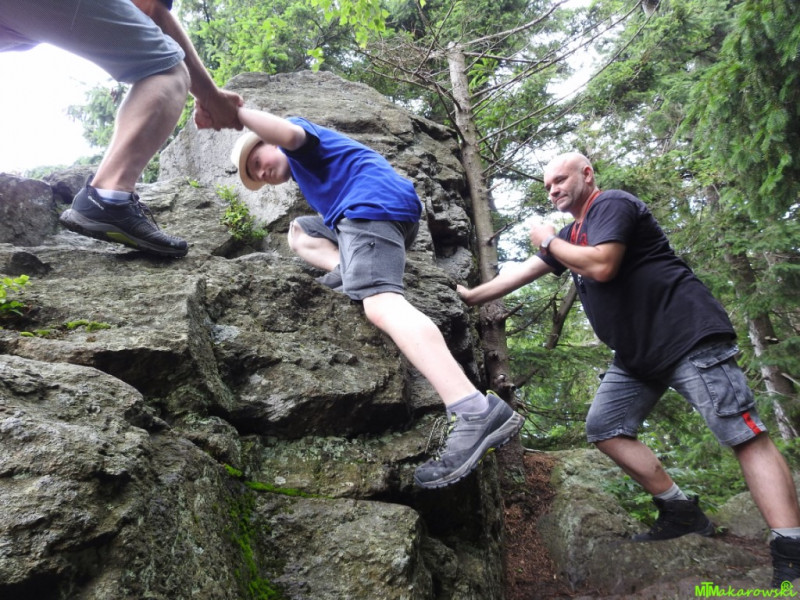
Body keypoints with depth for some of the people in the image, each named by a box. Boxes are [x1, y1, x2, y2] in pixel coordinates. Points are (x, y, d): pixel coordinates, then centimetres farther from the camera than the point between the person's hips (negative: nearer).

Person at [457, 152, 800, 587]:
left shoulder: (612, 204, -8)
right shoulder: (572, 235, 19)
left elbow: (601, 266, -24)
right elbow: (522, 273, 23)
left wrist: (549, 242, -8)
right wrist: (471, 295, 23)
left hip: (688, 336, -10)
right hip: (636, 354, 10)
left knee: (743, 434, -13)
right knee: (603, 428, 6)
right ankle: (680, 512, 12)